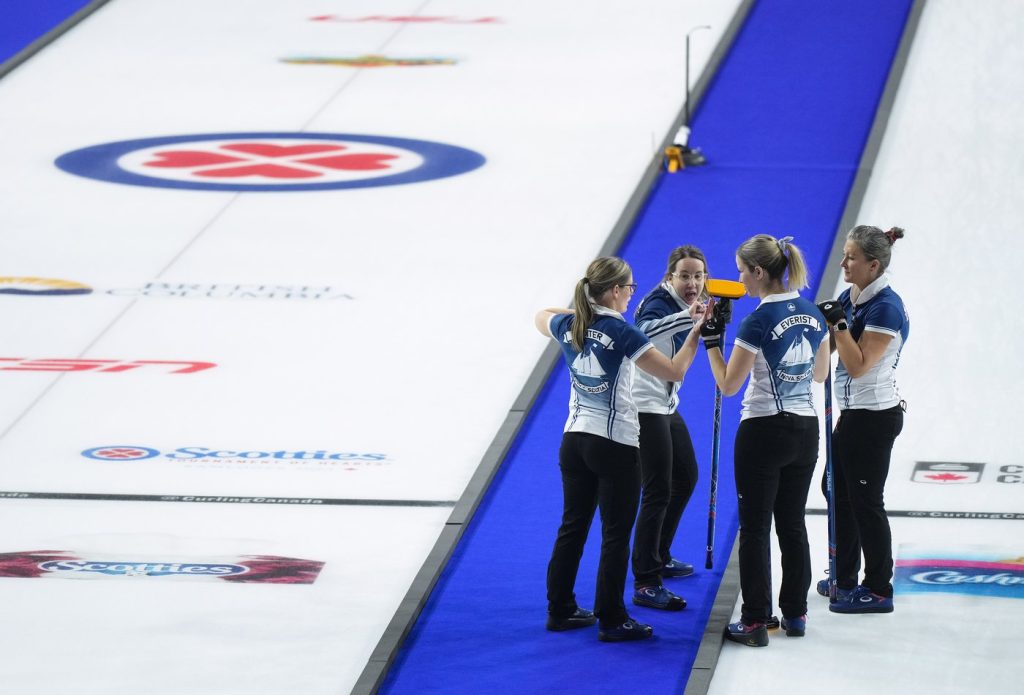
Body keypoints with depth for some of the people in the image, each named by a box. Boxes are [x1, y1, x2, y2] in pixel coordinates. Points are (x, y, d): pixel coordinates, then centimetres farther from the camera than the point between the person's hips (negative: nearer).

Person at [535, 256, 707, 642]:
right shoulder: (622, 334, -18)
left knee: (572, 527, 15)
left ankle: (560, 610, 21)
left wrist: (580, 309, 25)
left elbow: (540, 318, 25)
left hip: (575, 440, 6)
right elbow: (674, 371, -18)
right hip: (616, 446, -6)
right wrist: (697, 331, -11)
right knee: (615, 536, 1)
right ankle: (611, 621, 4)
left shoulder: (569, 327, 0)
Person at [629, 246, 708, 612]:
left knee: (685, 478, 22)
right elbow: (649, 328, -49)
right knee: (657, 493, -13)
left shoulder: (687, 306, 5)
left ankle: (659, 557, 39)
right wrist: (690, 315, -62)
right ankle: (645, 584, -12)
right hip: (644, 406, -10)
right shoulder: (659, 303, -22)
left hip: (667, 404, 10)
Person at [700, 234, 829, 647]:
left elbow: (728, 384, -12)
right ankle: (795, 613, 20)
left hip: (763, 431, -7)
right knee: (793, 524, 16)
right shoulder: (813, 314, 3)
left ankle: (755, 622, 1)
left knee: (755, 529, 1)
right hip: (805, 430, 7)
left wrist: (712, 341, -2)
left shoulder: (759, 322, -18)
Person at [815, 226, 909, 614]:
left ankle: (879, 590, 8)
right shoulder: (850, 298, 6)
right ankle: (845, 578, 31)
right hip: (853, 412, 10)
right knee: (837, 489, 18)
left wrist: (839, 324, -25)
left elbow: (859, 364, -24)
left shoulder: (886, 308, -21)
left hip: (875, 417, -10)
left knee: (865, 501, -2)